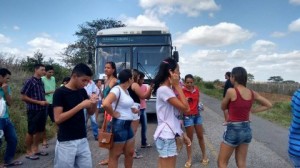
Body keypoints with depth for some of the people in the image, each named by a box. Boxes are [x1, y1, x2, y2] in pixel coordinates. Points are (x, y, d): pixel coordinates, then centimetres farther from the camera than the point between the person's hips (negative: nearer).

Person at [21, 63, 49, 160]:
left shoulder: (41, 82, 9)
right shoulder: (30, 81, -12)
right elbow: (23, 97, -14)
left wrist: (44, 102, 2)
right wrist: (39, 102, -17)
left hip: (42, 110, 7)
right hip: (33, 111, -7)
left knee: (40, 131, 14)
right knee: (31, 132, 4)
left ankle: (35, 149, 28)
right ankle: (28, 152, 18)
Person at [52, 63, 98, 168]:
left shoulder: (82, 92, 5)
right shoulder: (60, 92, -12)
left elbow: (90, 112, 13)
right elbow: (58, 119, -19)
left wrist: (94, 103, -8)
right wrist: (80, 105, -23)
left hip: (83, 140, 6)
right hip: (66, 142, -5)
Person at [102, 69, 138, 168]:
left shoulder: (126, 90, 11)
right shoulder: (117, 89, -17)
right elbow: (105, 104, -33)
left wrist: (132, 110, 10)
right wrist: (113, 114, -20)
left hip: (128, 124, 9)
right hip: (119, 124, -9)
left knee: (130, 153, 17)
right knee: (115, 155, 4)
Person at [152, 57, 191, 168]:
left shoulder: (168, 89, 13)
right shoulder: (164, 89, -17)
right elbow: (185, 108, -19)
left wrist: (182, 134, 14)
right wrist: (177, 86, -14)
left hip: (169, 135, 9)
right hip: (166, 136, -9)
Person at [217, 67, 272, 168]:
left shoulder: (231, 91, -17)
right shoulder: (252, 93, 1)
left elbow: (223, 108, -2)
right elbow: (269, 105, 13)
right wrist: (251, 110, 10)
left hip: (233, 130, -6)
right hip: (246, 130, 6)